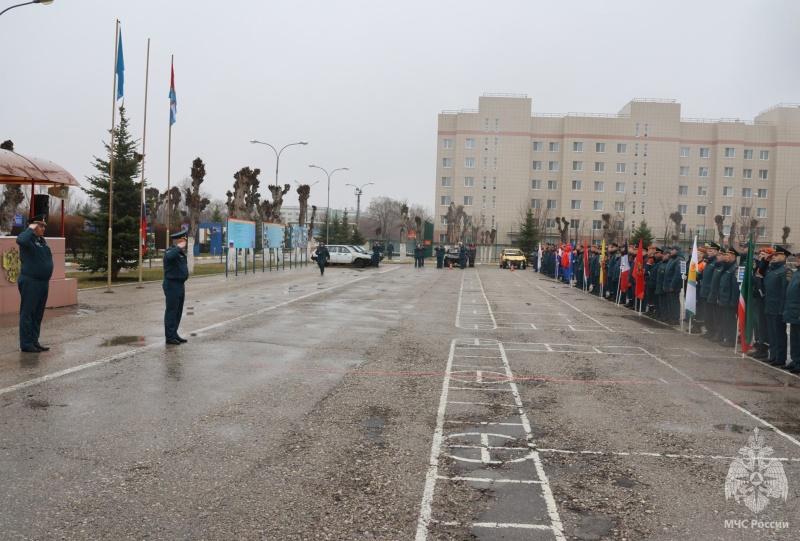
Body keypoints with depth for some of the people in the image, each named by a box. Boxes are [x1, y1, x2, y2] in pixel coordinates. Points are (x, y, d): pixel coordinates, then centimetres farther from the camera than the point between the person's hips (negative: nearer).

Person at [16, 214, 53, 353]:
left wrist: (47, 278, 19)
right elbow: (21, 240, -36)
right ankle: (26, 344, 1)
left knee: (38, 314, 13)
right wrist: (30, 229, -20)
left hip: (43, 282, 9)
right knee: (27, 314, -3)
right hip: (30, 282, -9)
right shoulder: (28, 238, -10)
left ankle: (34, 341, 21)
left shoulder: (42, 240, 16)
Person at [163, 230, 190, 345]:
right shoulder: (171, 251, -14)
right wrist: (179, 247, -30)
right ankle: (170, 337, 1)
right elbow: (169, 256, -41)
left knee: (178, 311, 15)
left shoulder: (181, 252, 15)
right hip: (172, 285, -10)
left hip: (180, 284, 10)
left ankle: (174, 334, 25)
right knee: (171, 311, -4)